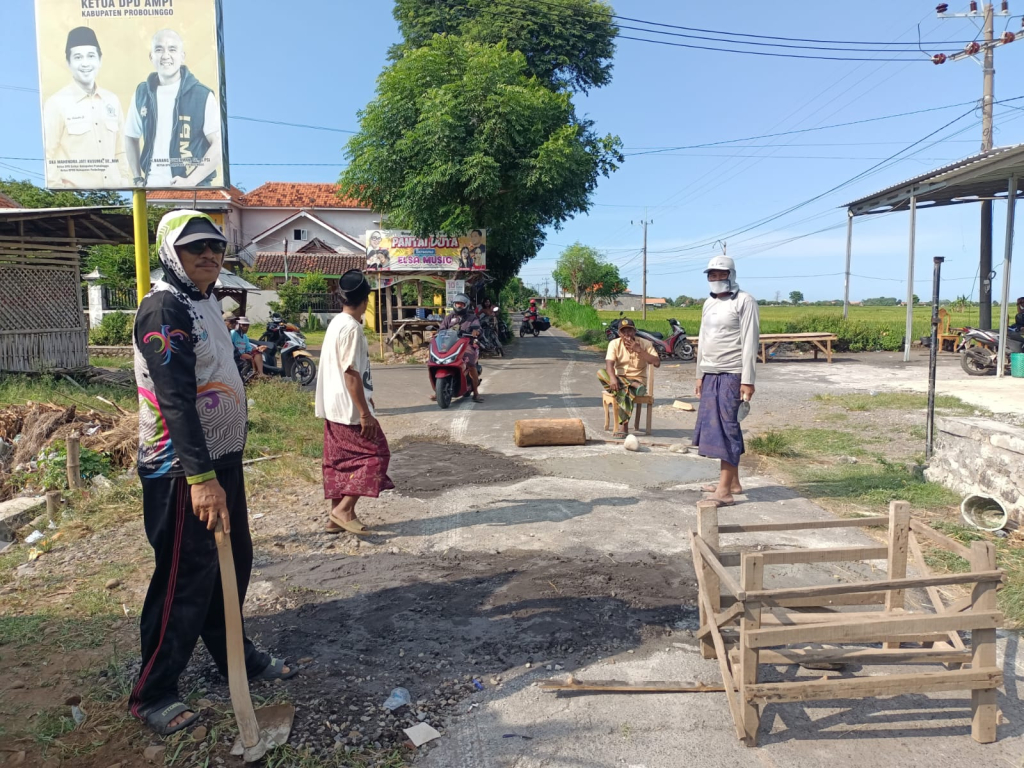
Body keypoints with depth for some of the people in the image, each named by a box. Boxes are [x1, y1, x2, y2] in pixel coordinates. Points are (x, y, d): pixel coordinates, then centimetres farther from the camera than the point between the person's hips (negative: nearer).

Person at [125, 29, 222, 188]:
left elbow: (220, 145, -12)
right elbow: (131, 136, 20)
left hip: (192, 190, -4)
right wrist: (137, 179, 11)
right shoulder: (142, 93, 8)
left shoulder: (203, 95, -6)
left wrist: (190, 181, -16)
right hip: (152, 187, 4)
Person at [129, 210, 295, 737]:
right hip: (181, 470, -9)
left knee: (233, 562, 18)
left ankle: (234, 655, 36)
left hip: (221, 457, 9)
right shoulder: (164, 309, -17)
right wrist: (200, 477, -32)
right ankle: (152, 694, 15)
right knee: (186, 577, -1)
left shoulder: (207, 303, 14)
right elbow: (176, 399, -26)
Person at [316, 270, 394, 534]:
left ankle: (336, 516, 18)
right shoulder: (351, 328, -18)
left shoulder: (337, 323, 12)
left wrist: (365, 398, 29)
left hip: (334, 408, 10)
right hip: (350, 409, -10)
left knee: (339, 460, 13)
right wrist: (365, 413, -20)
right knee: (376, 454, -1)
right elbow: (351, 373, -22)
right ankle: (345, 509, -2)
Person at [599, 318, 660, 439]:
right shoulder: (615, 344, -2)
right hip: (620, 379, 2)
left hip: (638, 379, -2)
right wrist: (612, 378, -38)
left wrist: (639, 350, -21)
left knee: (625, 391, -37)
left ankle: (623, 427, -29)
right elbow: (609, 363, -17)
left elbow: (657, 363, -16)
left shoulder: (645, 344, -4)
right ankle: (635, 387, -32)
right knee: (601, 373, -29)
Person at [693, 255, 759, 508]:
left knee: (727, 429, -9)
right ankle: (733, 482, 17)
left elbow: (750, 342, -11)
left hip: (732, 374, -7)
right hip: (710, 374, 7)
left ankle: (724, 491, -8)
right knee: (714, 427, 8)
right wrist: (700, 375, 17)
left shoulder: (744, 301, -6)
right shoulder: (709, 303, 17)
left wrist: (747, 380, -16)